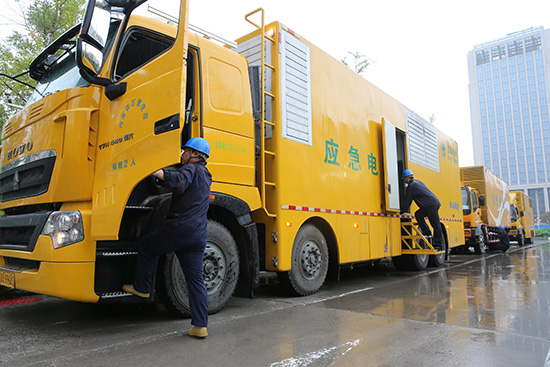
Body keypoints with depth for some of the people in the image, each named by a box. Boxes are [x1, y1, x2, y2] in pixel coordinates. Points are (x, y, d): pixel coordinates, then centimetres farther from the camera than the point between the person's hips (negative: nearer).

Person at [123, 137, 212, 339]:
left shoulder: (191, 169, -4)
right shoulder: (206, 176, 24)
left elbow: (178, 182, -26)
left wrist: (157, 171, -20)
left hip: (178, 229, -8)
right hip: (199, 235, 8)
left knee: (146, 245, 20)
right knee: (196, 279, 7)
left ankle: (141, 287, 28)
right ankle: (200, 326, 6)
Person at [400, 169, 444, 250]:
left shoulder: (411, 186, -8)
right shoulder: (417, 182, 20)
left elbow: (407, 201, -6)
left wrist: (402, 211, 4)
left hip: (432, 205, -10)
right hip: (434, 203, 10)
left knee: (436, 226, -5)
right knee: (418, 214, 12)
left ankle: (438, 245, -1)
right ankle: (426, 231, 10)